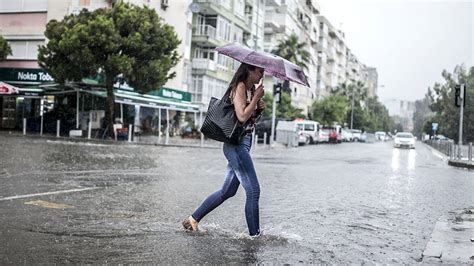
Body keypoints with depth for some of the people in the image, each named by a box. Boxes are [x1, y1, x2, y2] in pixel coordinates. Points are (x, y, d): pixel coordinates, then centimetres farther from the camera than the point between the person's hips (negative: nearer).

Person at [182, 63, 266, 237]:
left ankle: (193, 219, 24)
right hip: (237, 143, -10)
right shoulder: (240, 87, -11)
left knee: (227, 191, 15)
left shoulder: (251, 89, 16)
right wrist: (257, 97, -14)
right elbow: (242, 116, -22)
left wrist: (260, 108, 2)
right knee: (253, 191, -6)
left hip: (243, 143, 10)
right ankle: (254, 233, 3)